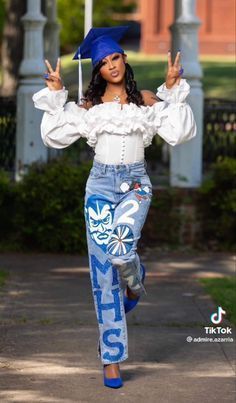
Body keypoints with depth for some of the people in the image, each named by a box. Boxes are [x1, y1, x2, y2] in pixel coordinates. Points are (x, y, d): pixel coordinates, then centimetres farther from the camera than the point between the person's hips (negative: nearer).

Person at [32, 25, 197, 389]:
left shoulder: (145, 99, 4)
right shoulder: (89, 104, 6)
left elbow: (178, 132, -5)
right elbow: (56, 136, 2)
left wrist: (174, 90, -8)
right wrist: (55, 96, -2)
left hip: (136, 184, -1)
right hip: (101, 184, 1)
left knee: (121, 248, -29)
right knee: (103, 272, -3)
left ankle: (135, 284, 11)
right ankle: (111, 358, 4)